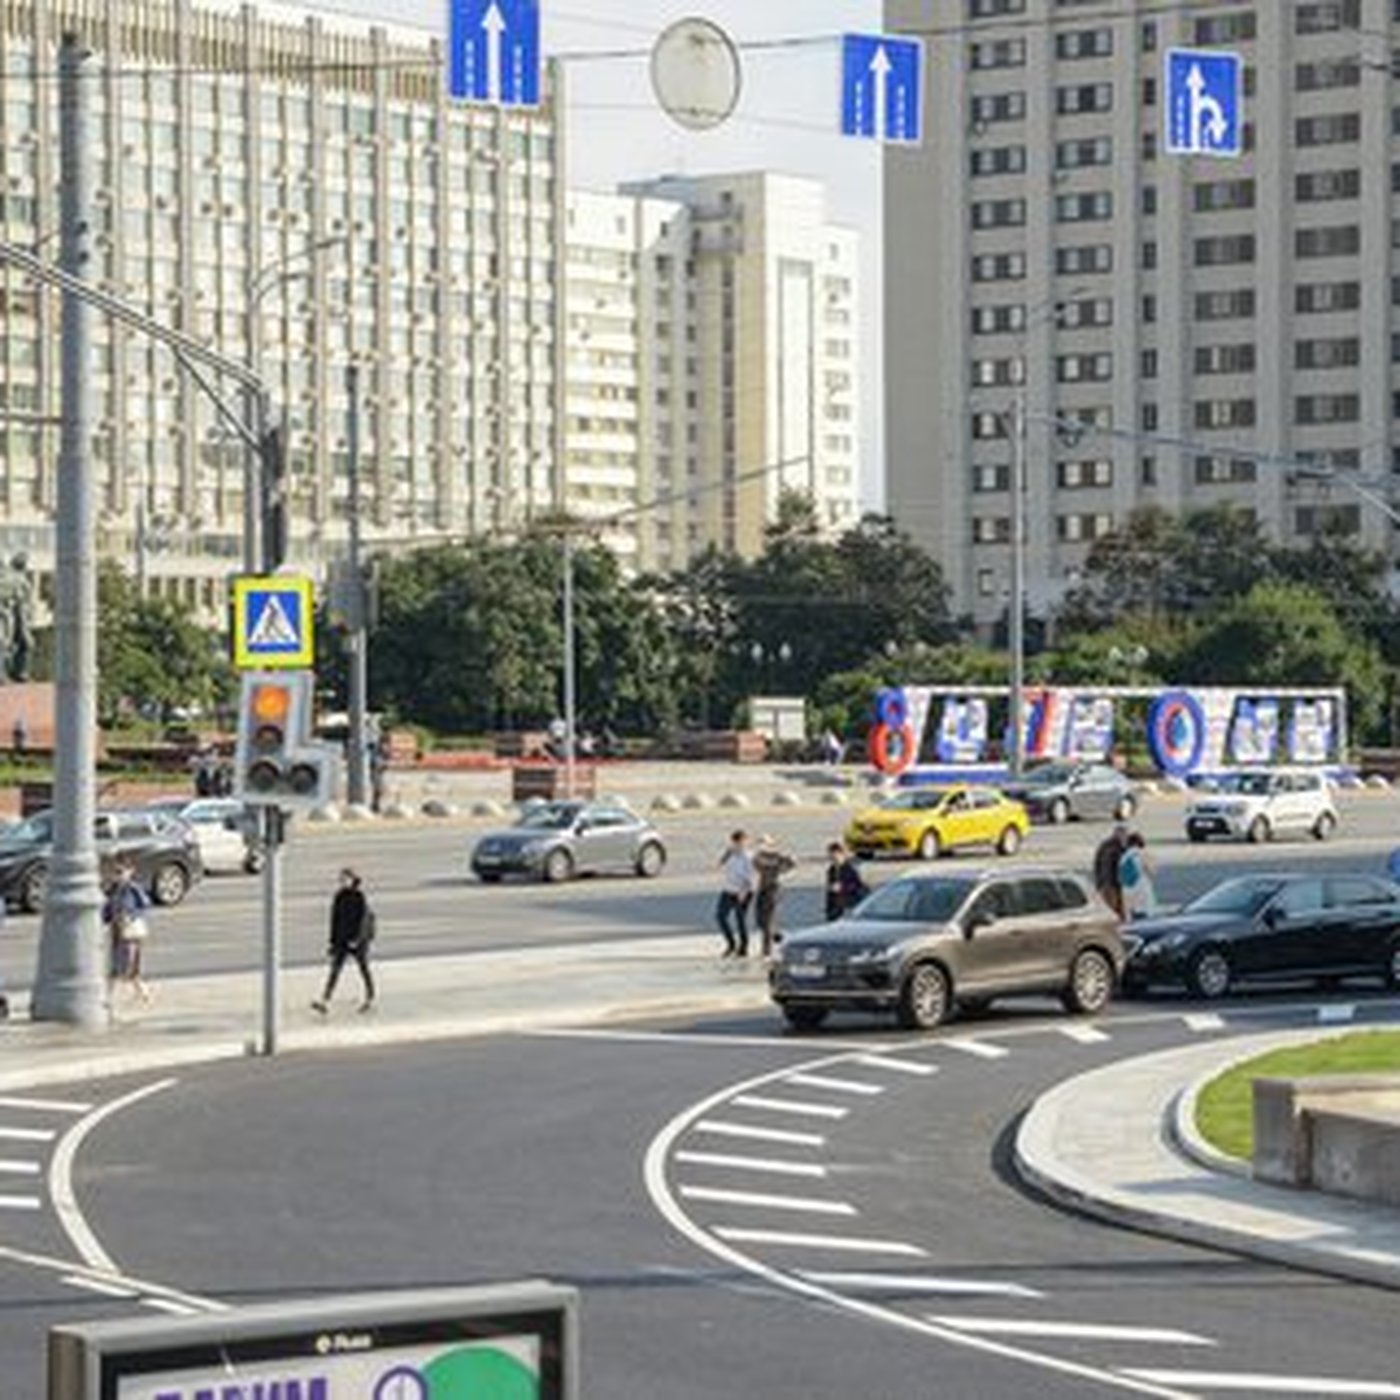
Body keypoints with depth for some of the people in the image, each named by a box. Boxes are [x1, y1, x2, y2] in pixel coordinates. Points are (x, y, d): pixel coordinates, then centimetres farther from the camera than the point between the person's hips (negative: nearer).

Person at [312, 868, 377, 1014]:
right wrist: (333, 941, 13)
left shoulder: (359, 897, -11)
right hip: (342, 939, 5)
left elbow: (364, 918, -15)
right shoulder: (339, 897, 7)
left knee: (363, 968, 8)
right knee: (335, 968, -4)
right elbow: (335, 920, 13)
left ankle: (370, 1000, 23)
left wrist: (357, 938, -22)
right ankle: (325, 1001, -12)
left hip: (358, 940, -5)